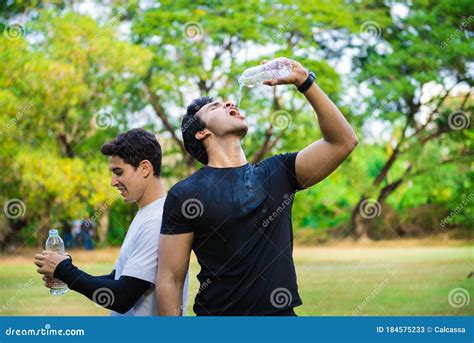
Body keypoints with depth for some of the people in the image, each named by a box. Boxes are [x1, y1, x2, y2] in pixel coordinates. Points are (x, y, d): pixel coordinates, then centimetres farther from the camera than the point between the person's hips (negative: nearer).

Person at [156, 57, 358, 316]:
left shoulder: (276, 173, 6)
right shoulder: (184, 194, -4)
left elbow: (343, 141, 0)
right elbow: (170, 279, -5)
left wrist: (304, 82, -3)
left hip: (282, 313, 3)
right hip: (218, 314, -3)